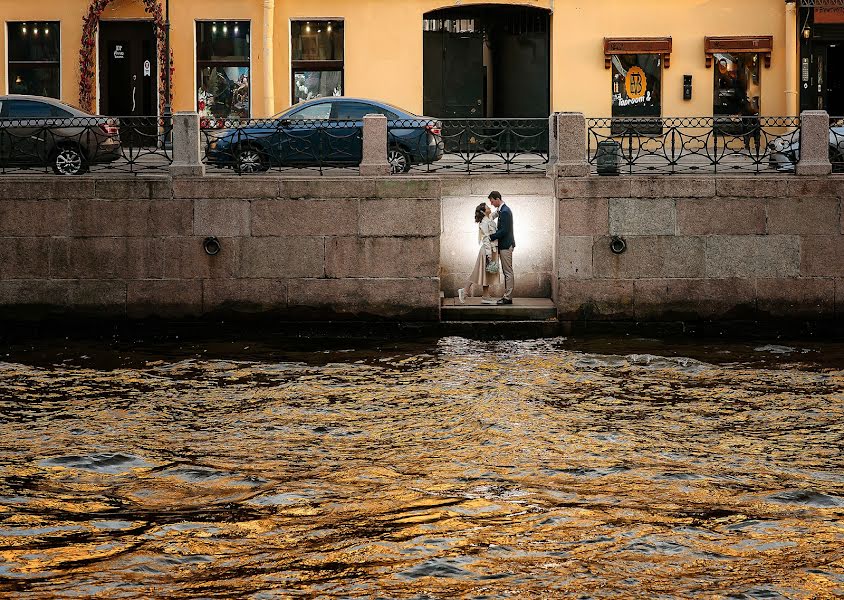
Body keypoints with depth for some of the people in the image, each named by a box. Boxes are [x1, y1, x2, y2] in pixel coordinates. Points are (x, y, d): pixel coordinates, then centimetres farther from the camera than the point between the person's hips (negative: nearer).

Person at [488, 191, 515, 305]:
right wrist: (493, 236, 8)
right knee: (506, 272, 12)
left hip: (506, 246, -11)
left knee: (508, 272, -7)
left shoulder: (505, 212, -18)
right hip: (504, 245, 11)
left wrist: (491, 237, -15)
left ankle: (508, 298, -5)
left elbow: (504, 231, -22)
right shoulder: (502, 210, 14)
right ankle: (507, 296, 16)